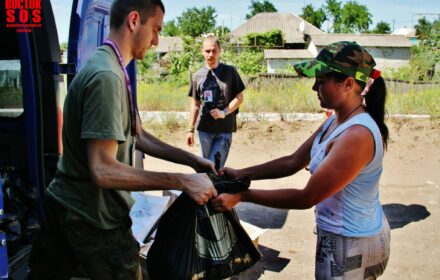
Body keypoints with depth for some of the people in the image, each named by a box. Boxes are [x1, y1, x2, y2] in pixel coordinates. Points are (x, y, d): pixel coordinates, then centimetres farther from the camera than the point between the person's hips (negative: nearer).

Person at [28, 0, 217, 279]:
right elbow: (103, 170, -29)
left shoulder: (112, 70, 8)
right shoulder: (106, 76, -25)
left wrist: (193, 160, 2)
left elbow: (138, 137, 10)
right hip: (94, 218, -9)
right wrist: (183, 181, -28)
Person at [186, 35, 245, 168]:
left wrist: (224, 112, -15)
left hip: (225, 129, -3)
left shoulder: (230, 72, -1)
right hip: (204, 129, 3)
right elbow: (195, 104, 11)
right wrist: (190, 129, 8)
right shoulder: (198, 76, 6)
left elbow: (239, 97, 1)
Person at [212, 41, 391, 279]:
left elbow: (307, 198, -26)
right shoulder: (334, 122, 2)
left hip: (351, 245, -8)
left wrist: (241, 196, -23)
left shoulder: (357, 135, -28)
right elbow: (293, 162, 5)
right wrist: (241, 174, -3)